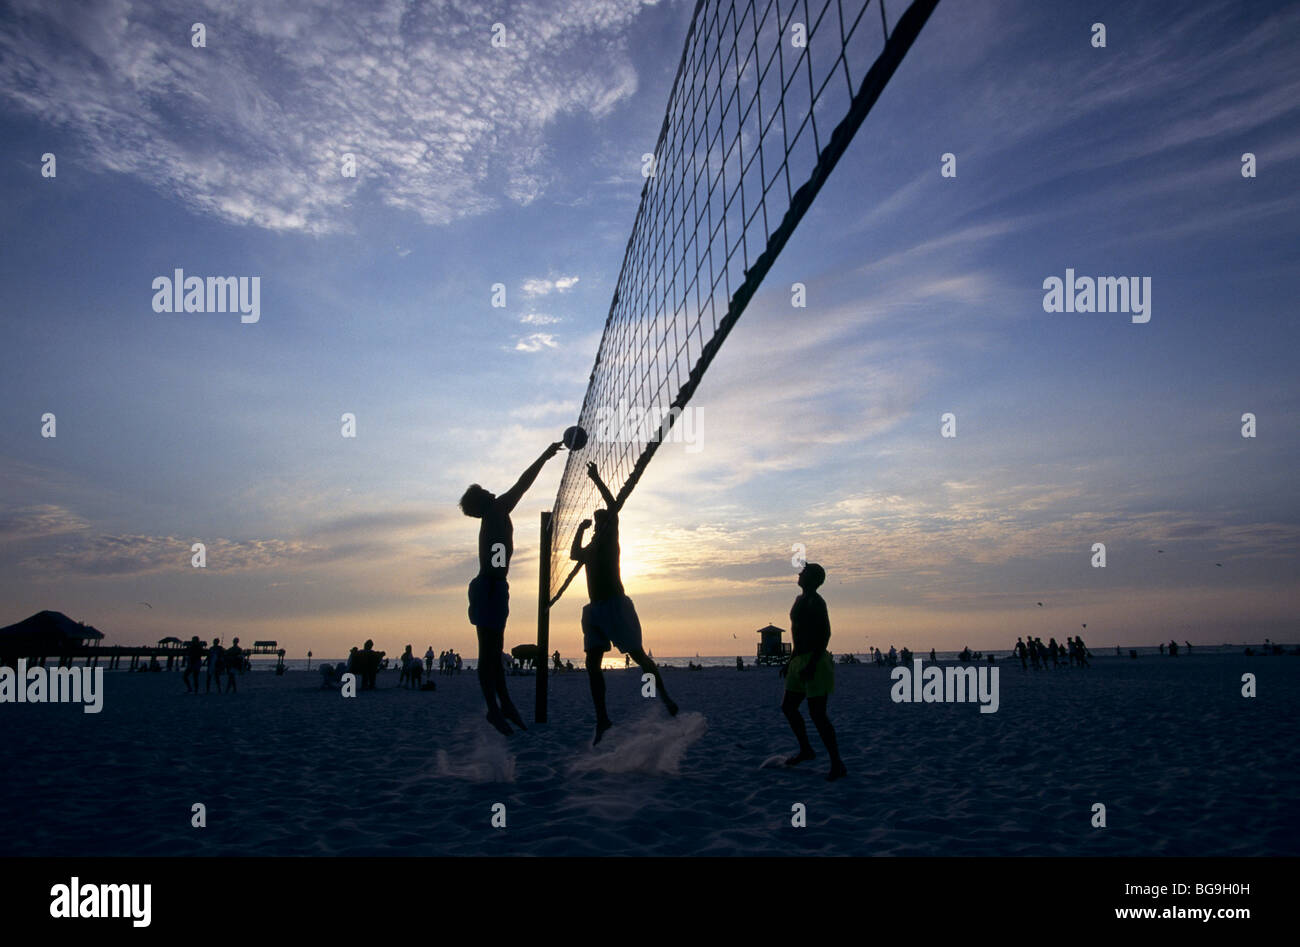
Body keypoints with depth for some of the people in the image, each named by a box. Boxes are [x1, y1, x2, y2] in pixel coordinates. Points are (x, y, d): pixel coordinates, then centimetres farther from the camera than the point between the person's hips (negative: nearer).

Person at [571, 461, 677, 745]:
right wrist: (580, 529, 28)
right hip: (595, 608, 8)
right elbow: (573, 555, 39)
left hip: (615, 604, -8)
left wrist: (596, 479, -6)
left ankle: (665, 697, 12)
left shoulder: (608, 537, 1)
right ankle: (602, 718, 3)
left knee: (637, 655, -4)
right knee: (592, 663, 0)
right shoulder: (590, 547, 22)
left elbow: (614, 507, -11)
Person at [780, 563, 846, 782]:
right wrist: (791, 661, 21)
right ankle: (805, 749, 32)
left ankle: (837, 764, 0)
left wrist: (812, 664, -25)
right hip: (800, 661, 10)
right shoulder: (800, 600, 15)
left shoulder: (815, 602, -14)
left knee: (817, 714, -8)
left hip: (815, 662, -10)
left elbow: (825, 634, -21)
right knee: (788, 707, 15)